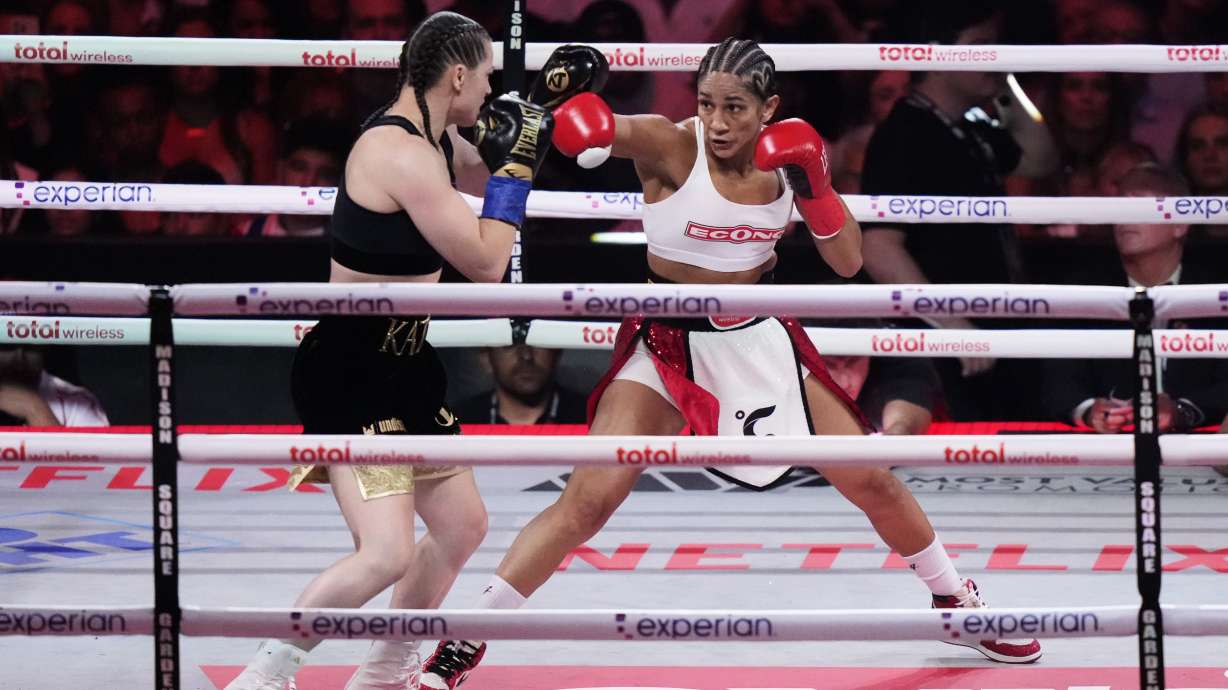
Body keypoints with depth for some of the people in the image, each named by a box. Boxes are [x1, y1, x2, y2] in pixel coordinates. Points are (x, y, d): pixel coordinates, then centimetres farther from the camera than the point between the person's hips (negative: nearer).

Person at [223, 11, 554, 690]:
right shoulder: (402, 156, -23)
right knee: (387, 553, -19)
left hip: (402, 367, 11)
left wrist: (508, 146, 11)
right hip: (348, 374, -11)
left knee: (462, 526, 19)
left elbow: (478, 168, 30)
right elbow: (486, 262, -20)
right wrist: (516, 164, -12)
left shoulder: (431, 136, 7)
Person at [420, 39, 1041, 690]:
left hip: (760, 340, 4)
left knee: (873, 481, 8)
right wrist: (552, 103, -56)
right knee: (586, 501, -16)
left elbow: (848, 263, -1)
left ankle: (955, 600, 33)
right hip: (668, 346, -4)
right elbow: (592, 130, -33)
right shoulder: (670, 148, -17)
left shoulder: (784, 158, -5)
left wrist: (814, 187, -16)